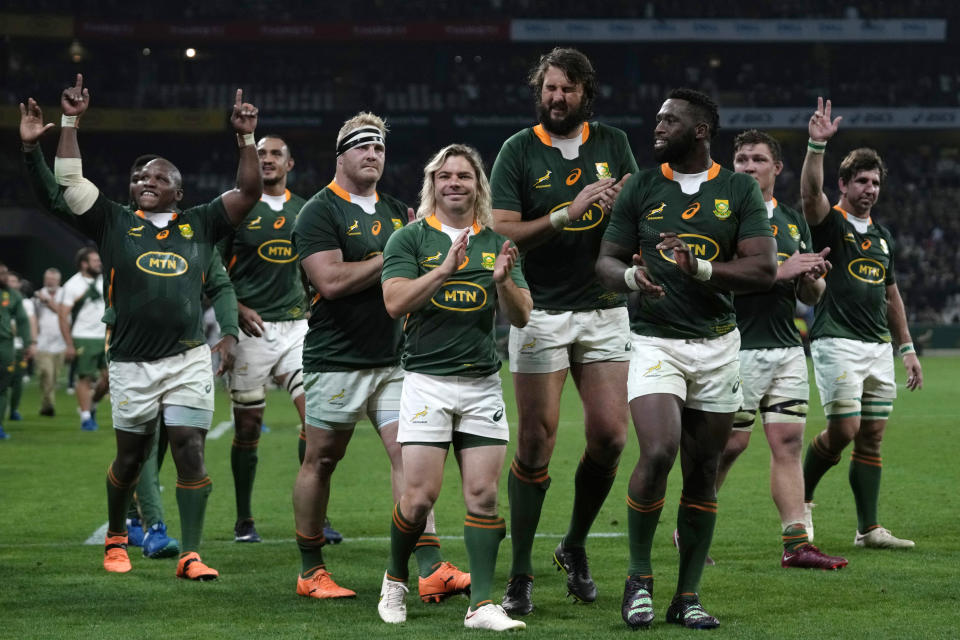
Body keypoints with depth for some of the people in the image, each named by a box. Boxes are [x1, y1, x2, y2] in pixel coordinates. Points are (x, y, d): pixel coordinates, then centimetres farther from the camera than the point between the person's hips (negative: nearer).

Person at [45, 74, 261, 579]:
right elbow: (69, 180, 3)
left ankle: (190, 555, -5)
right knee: (130, 457, 8)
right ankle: (115, 538, 31)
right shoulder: (114, 224, 7)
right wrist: (70, 122, 1)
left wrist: (245, 138, -1)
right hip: (132, 363, 0)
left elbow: (248, 192, 9)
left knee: (190, 451, -7)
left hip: (188, 361, 0)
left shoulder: (198, 225, 10)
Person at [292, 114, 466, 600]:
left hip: (393, 359, 5)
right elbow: (331, 281, -19)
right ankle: (310, 572, 15)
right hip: (336, 360, -5)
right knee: (320, 462, 4)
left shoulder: (397, 212, 16)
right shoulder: (319, 213, -6)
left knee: (408, 451, -6)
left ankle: (430, 569, -12)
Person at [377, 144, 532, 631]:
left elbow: (521, 317, 6)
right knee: (420, 495, -9)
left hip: (483, 383, 3)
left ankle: (481, 604, 1)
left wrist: (503, 281, -15)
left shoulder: (496, 244, 11)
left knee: (483, 496, -2)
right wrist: (445, 269, -22)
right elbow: (395, 302, -11)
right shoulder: (410, 239, 2)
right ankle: (395, 579, 16)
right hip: (427, 380, -3)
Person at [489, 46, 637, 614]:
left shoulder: (613, 144, 9)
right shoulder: (519, 151, -1)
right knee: (536, 442, -6)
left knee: (610, 434, -3)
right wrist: (567, 214, -19)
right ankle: (521, 574, 2)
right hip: (541, 311, -3)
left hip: (605, 309, 3)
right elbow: (501, 231, -9)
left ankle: (576, 546, 19)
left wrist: (622, 206, -15)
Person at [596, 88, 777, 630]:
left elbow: (765, 269, -6)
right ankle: (639, 577, -1)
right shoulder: (641, 188, 6)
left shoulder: (740, 191, 3)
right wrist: (630, 275, -16)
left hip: (718, 345, 1)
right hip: (655, 341, -1)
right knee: (658, 453, -21)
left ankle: (688, 597, 14)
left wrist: (699, 269, -20)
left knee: (703, 474, 4)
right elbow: (606, 261, 8)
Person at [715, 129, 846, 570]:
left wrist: (812, 278, -7)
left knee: (788, 443, 1)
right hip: (739, 347, -6)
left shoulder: (793, 221, 15)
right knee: (730, 444, -3)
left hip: (787, 348, 6)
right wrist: (780, 270, -21)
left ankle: (796, 543, -2)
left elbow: (811, 297, 17)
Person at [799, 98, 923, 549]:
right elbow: (810, 191, -24)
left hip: (878, 347, 6)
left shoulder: (881, 235, 17)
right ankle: (800, 498, 11)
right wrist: (817, 144, -37)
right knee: (843, 431, -12)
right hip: (837, 343, -6)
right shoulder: (829, 223, -2)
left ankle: (869, 529, 6)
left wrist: (906, 347, 19)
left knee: (871, 438, 4)